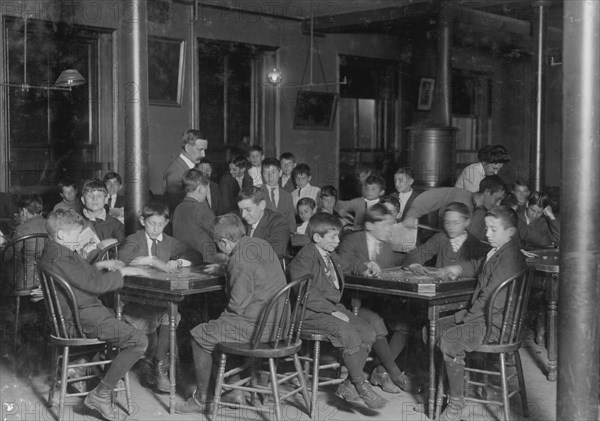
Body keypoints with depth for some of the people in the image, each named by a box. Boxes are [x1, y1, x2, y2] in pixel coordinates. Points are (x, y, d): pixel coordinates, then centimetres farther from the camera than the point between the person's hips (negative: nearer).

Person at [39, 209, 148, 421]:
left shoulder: (51, 252, 9)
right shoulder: (60, 258, -24)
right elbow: (95, 284, -26)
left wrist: (99, 266, 9)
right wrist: (122, 272, -14)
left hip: (75, 313, 11)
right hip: (84, 318, -11)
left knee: (121, 320, 31)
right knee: (138, 341, -18)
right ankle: (100, 395, -11)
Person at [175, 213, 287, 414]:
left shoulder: (240, 259, -20)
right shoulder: (261, 245, 8)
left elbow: (238, 304, -19)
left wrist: (224, 316, -1)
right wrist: (221, 268, 25)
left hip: (256, 329, -10)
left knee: (199, 336, 5)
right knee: (216, 329, 26)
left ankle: (202, 399, 16)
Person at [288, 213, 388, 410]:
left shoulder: (333, 258, 17)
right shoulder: (304, 259, -13)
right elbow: (307, 294, -22)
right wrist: (333, 311, -22)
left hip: (333, 307, 9)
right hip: (310, 313, -9)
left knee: (368, 332, -10)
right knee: (349, 333, -29)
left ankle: (348, 387, -5)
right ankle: (362, 387, -12)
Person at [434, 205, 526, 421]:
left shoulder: (509, 257, -20)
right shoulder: (497, 251, 12)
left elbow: (490, 299, -23)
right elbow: (479, 265, 32)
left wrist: (466, 318, -16)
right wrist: (459, 268, 12)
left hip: (495, 325, -11)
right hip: (484, 316, 11)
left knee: (449, 340, -27)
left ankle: (456, 402, -15)